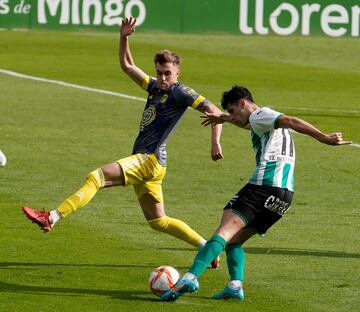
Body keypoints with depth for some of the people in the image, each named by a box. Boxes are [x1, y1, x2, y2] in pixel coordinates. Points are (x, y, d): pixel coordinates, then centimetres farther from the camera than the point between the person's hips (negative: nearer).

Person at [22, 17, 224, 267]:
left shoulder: (180, 92, -6)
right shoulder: (155, 87, 18)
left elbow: (214, 111, -11)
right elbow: (127, 66, 25)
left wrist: (215, 143, -21)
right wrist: (124, 39, 11)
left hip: (150, 160, -10)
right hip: (145, 162, 10)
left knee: (95, 177, -21)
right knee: (157, 221, 14)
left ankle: (51, 218, -28)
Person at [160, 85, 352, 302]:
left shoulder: (259, 115, 2)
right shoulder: (262, 122, 31)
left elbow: (290, 122, -15)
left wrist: (323, 138, -26)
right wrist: (225, 119, 71)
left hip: (264, 184, -9)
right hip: (285, 193, 9)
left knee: (224, 233, -16)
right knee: (234, 240, 13)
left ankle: (191, 277, -31)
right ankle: (236, 285, -9)